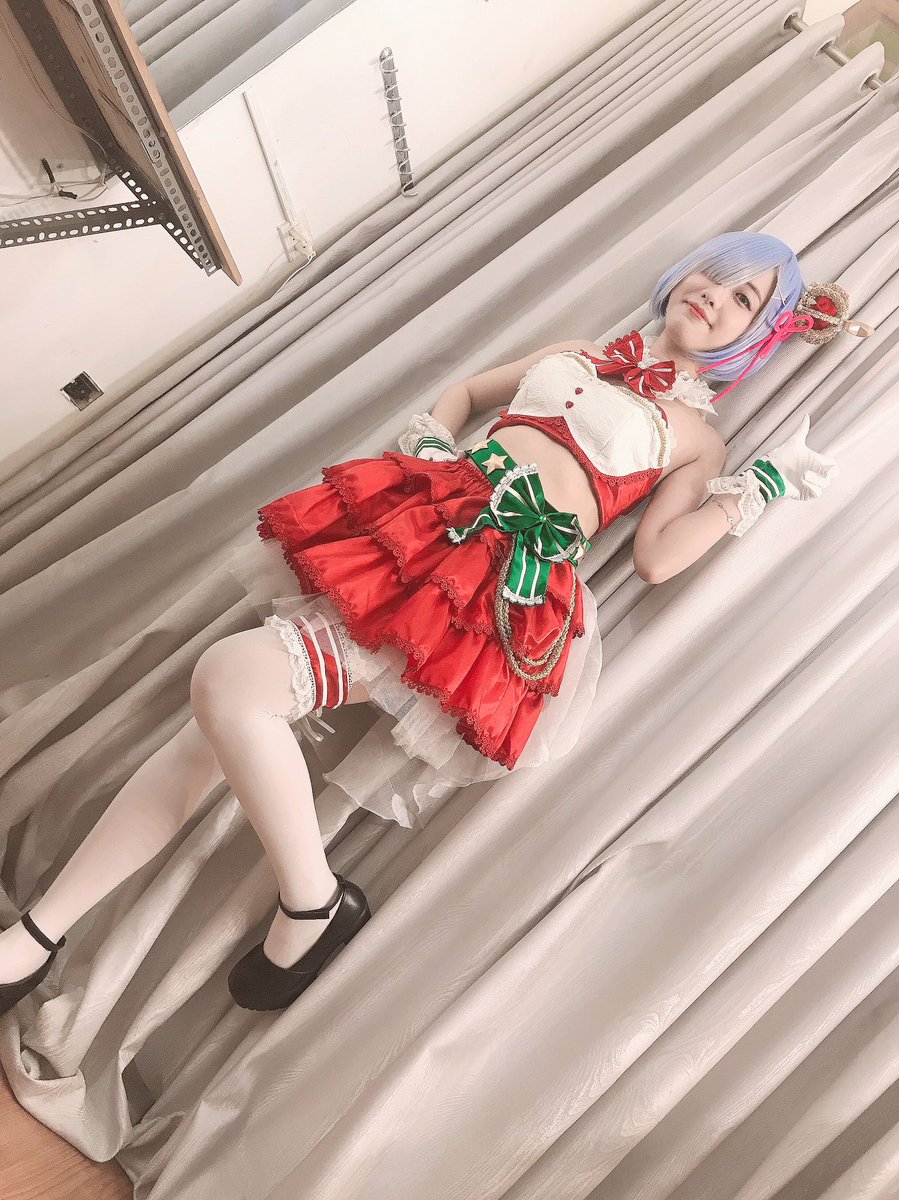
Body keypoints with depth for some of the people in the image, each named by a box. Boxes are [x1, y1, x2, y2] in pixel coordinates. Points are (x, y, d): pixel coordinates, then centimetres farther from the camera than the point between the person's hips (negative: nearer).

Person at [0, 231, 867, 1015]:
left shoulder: (695, 432, 14)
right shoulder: (577, 354, 26)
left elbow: (654, 558, 1)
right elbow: (466, 390, 32)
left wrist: (759, 488, 4)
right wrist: (429, 448, 12)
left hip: (499, 578, -5)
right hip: (417, 519, 5)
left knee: (230, 678, -25)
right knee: (218, 724, -7)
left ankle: (314, 906, -4)